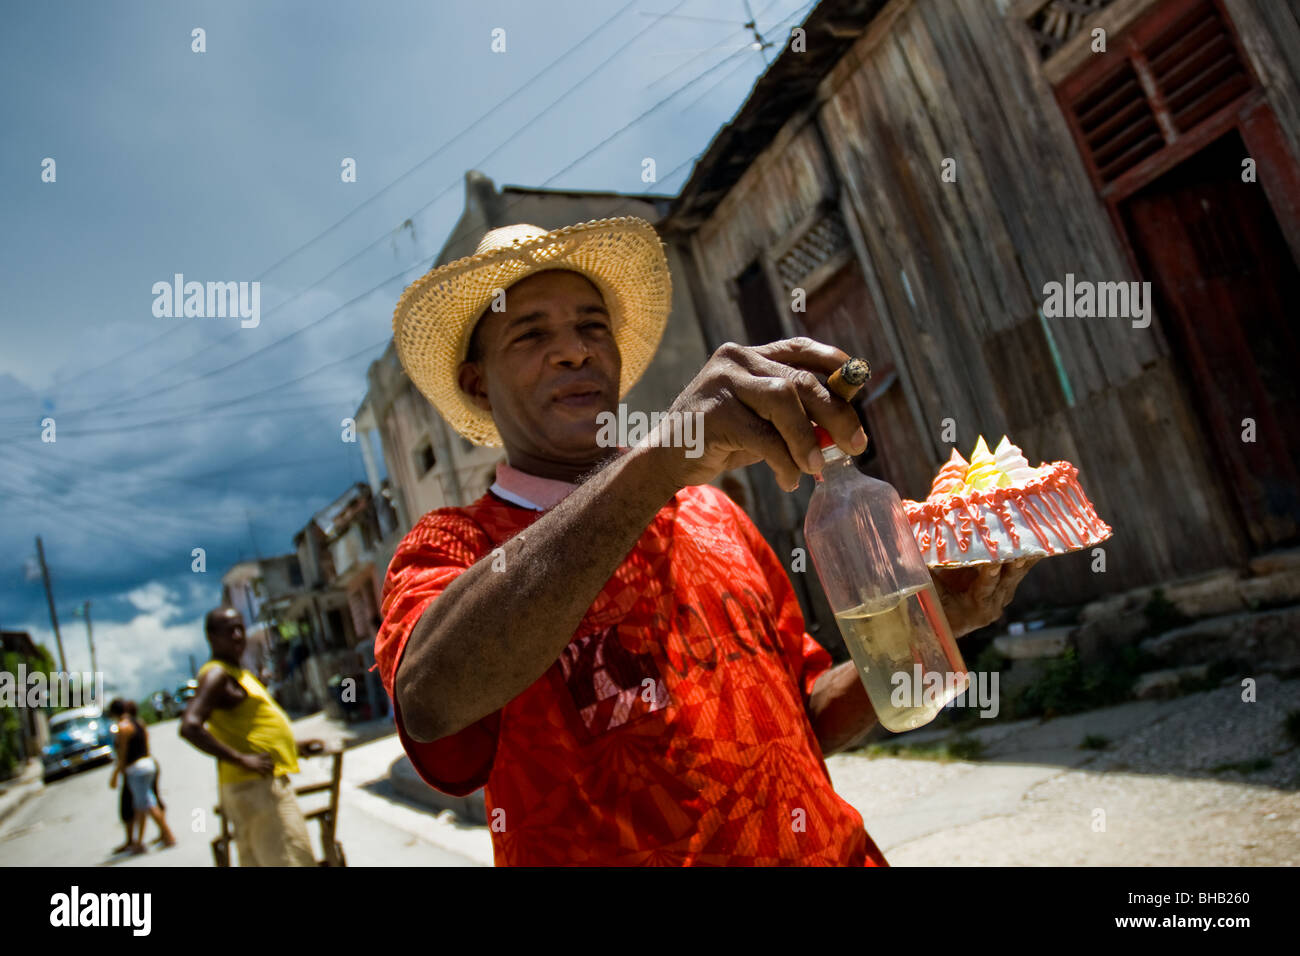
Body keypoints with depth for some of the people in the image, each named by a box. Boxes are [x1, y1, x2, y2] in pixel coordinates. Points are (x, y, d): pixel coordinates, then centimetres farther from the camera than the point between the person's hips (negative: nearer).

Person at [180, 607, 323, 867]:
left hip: (266, 784, 10)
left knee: (257, 861, 14)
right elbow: (189, 726, -26)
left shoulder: (238, 674, 19)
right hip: (255, 787, -10)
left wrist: (295, 745, 22)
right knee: (290, 860, -11)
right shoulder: (216, 675, -12)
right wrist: (242, 759, -26)